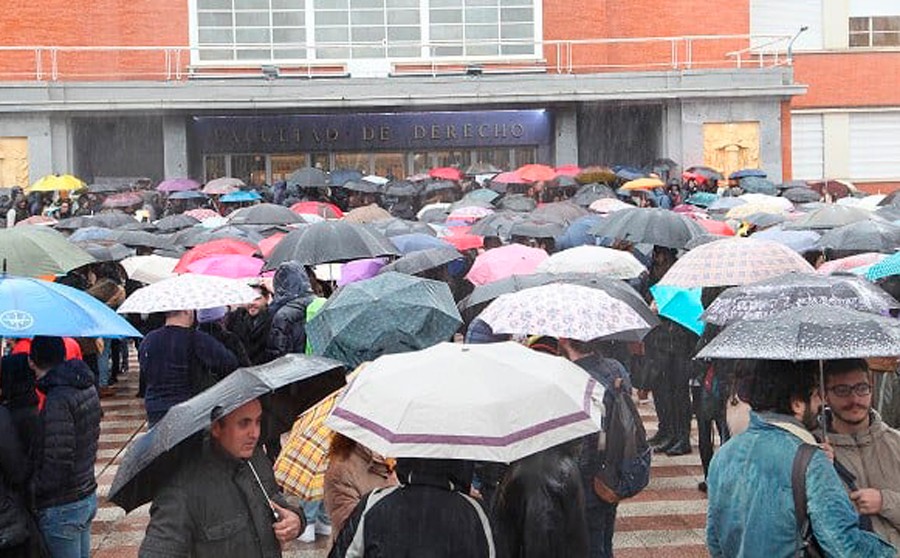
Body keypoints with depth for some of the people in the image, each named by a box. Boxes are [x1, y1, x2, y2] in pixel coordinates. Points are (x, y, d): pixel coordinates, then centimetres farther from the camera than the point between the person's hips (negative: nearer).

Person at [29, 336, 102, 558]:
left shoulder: (57, 400, -22)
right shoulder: (87, 388, 6)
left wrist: (33, 488, -11)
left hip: (62, 507, -9)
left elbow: (58, 463, -24)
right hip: (88, 496, 9)